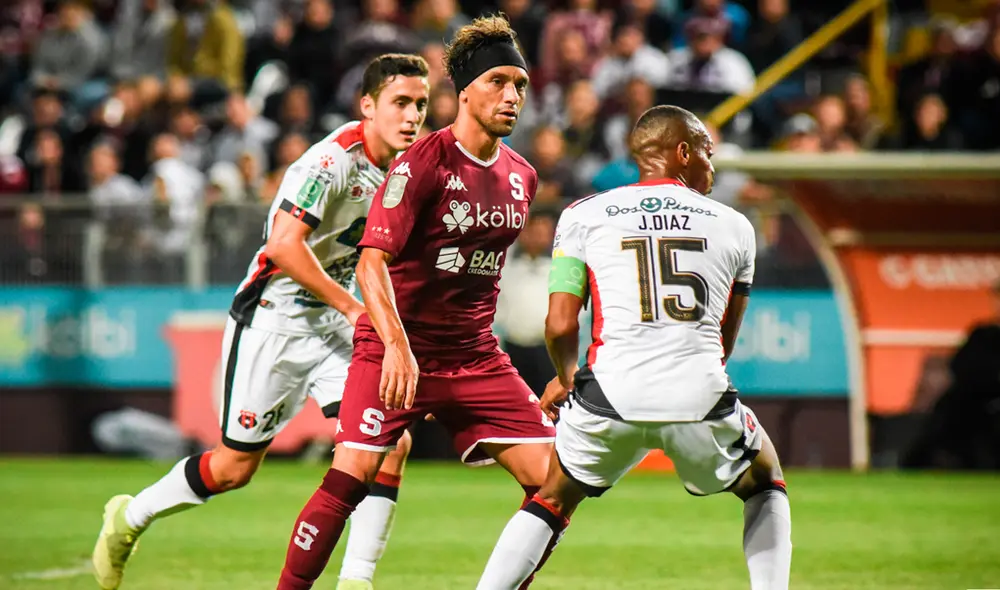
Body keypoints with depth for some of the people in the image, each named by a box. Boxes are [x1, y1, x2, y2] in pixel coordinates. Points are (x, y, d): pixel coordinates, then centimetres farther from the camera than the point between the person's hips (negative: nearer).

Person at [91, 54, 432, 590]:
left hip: (334, 326, 7)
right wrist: (353, 308, -26)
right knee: (236, 466, 3)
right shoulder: (333, 160, -22)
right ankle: (128, 519, 28)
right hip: (274, 319, -7)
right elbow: (285, 245, -29)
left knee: (392, 441, -12)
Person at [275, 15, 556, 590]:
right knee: (352, 475, -19)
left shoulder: (522, 176, 8)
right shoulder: (424, 162, -13)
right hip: (398, 350, -6)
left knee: (554, 480, -4)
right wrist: (397, 346, -32)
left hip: (476, 357, 6)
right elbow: (372, 260, -21)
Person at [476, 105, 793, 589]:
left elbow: (561, 326, 6)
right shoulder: (733, 227, 16)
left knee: (552, 501, 24)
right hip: (701, 399, 0)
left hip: (613, 392, 0)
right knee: (764, 487, 28)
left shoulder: (584, 216, 12)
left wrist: (566, 379, 27)